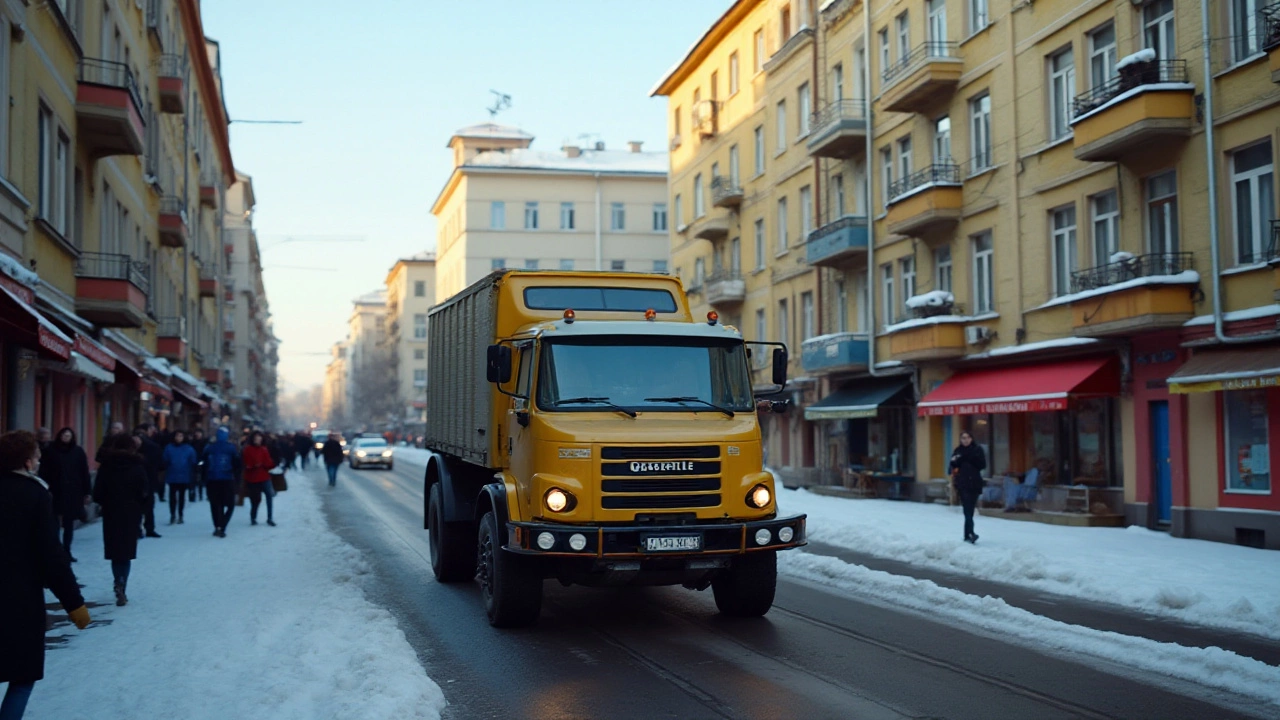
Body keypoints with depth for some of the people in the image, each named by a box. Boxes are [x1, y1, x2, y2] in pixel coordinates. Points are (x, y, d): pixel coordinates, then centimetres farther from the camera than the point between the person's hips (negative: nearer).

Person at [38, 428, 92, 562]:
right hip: (55, 491, -2)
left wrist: (87, 492, 0)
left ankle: (66, 550, 17)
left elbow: (84, 473, 3)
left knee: (69, 522, 8)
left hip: (74, 492, 2)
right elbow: (44, 471, -4)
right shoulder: (50, 450, -3)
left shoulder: (78, 451, 3)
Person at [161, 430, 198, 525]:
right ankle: (172, 515, 12)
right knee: (172, 496, 1)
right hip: (172, 477, 0)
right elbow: (164, 461, -3)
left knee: (182, 496, 10)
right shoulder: (169, 448, -2)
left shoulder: (189, 449, -2)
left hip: (184, 477, 0)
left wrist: (192, 476, -5)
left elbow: (192, 463, -1)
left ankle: (180, 516, 19)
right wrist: (165, 474, -9)